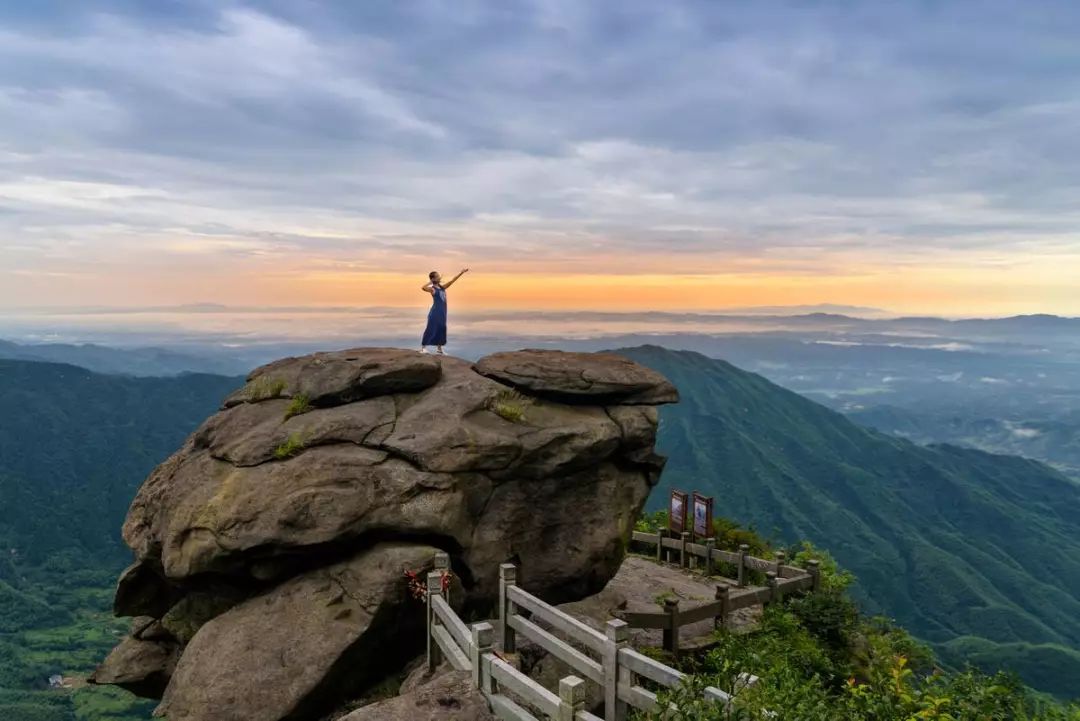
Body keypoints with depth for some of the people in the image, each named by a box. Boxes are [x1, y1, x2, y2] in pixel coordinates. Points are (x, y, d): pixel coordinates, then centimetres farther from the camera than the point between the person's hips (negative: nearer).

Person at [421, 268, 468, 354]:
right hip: (435, 312, -7)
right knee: (431, 329, -5)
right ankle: (423, 347, 2)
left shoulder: (442, 287, 10)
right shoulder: (432, 289, -11)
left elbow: (452, 281, 12)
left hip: (442, 312, 7)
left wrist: (461, 273, 8)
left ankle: (439, 348, 20)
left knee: (441, 329, 11)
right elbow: (423, 288, -30)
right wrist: (431, 282, -16)